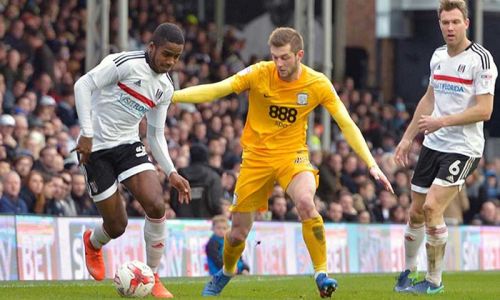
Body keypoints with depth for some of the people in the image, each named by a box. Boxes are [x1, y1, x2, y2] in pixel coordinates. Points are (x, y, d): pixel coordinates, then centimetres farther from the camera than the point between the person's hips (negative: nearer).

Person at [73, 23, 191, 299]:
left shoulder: (165, 89, 7)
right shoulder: (125, 64, -15)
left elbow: (156, 135, 14)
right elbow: (83, 84, -18)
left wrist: (171, 173, 3)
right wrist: (86, 133, -22)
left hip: (129, 146, 5)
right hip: (97, 148, -5)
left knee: (156, 205, -18)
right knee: (116, 227, -2)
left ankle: (152, 277, -1)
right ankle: (93, 243, 38)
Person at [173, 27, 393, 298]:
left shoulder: (318, 84, -10)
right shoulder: (259, 74, -13)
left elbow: (347, 125, -5)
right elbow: (214, 91, -15)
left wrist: (371, 164, -11)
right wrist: (169, 96, -26)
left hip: (292, 154, -1)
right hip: (256, 157, 1)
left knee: (305, 201, -33)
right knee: (239, 231, 6)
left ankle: (321, 273, -21)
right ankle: (226, 273, 40)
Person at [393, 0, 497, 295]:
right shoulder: (438, 56, 9)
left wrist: (442, 121, -23)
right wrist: (408, 137, 21)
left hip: (463, 148, -7)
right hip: (433, 145, 7)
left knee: (432, 207, -17)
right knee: (416, 211, 9)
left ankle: (435, 280, -4)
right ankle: (409, 271, 28)